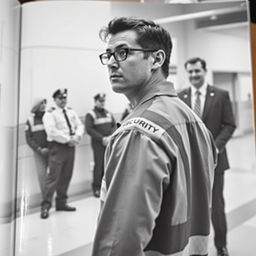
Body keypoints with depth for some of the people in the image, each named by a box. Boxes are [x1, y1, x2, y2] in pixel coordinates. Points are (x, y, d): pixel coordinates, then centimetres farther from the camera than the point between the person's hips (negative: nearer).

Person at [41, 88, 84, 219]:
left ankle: (61, 202, 23)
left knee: (66, 177, 11)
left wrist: (76, 136, -11)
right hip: (57, 147, -6)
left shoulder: (71, 112, 15)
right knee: (53, 176, -9)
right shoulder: (50, 114, -5)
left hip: (70, 146, 6)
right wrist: (68, 139, -19)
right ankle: (46, 205, 1)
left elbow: (80, 125, 10)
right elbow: (52, 131, -18)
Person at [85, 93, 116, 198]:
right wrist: (102, 138, -15)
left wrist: (110, 137, -7)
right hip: (98, 144, -4)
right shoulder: (90, 114, -1)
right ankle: (96, 188, 9)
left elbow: (114, 125, 11)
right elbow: (89, 129, -9)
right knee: (99, 165, -3)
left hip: (109, 143, 4)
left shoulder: (108, 113, 15)